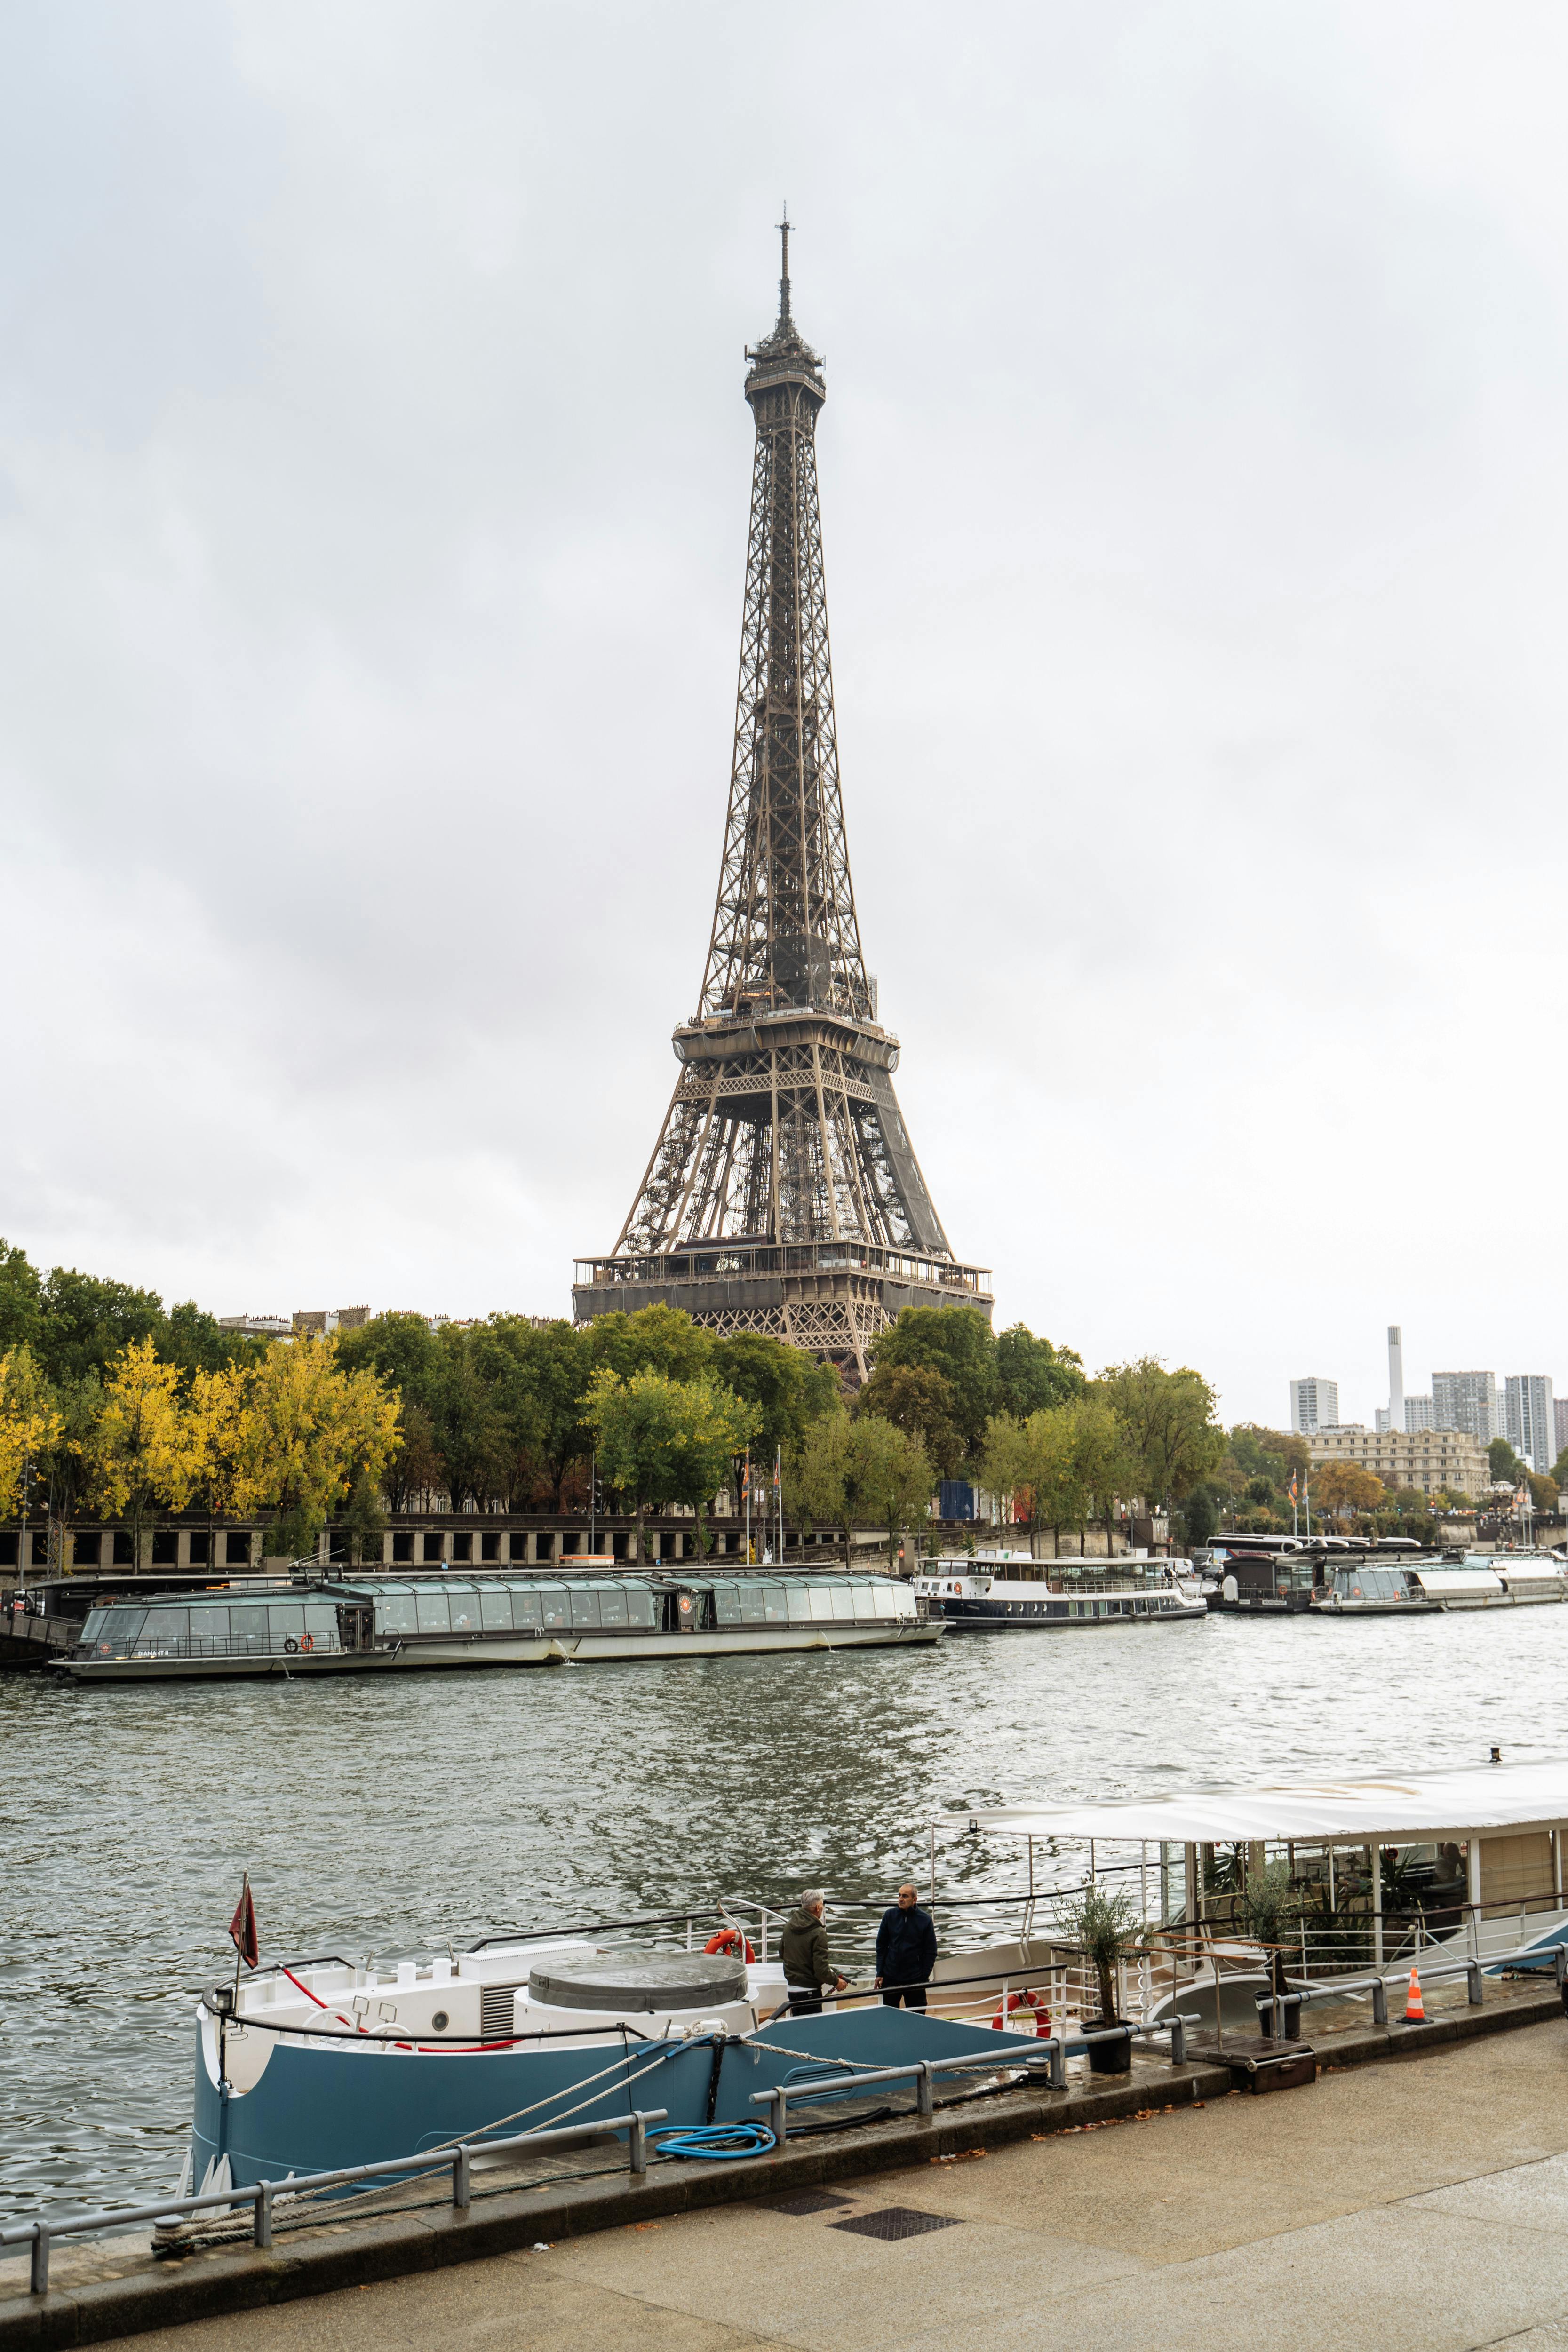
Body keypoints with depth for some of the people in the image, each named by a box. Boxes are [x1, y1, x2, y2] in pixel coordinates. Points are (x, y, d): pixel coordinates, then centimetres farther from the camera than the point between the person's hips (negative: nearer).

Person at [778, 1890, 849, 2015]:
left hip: (792, 1987, 7)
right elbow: (822, 1969, -21)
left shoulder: (789, 1926, 2)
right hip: (809, 1990, -7)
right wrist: (836, 1981, -5)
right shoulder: (818, 1933, -20)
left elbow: (782, 1953, 17)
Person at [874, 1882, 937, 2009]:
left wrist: (924, 1977, -4)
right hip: (890, 1979, 2)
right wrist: (880, 1973, 2)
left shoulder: (925, 1920, -5)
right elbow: (881, 1946, 5)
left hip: (915, 1979, -2)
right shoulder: (890, 1915, -1)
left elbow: (931, 1952, 0)